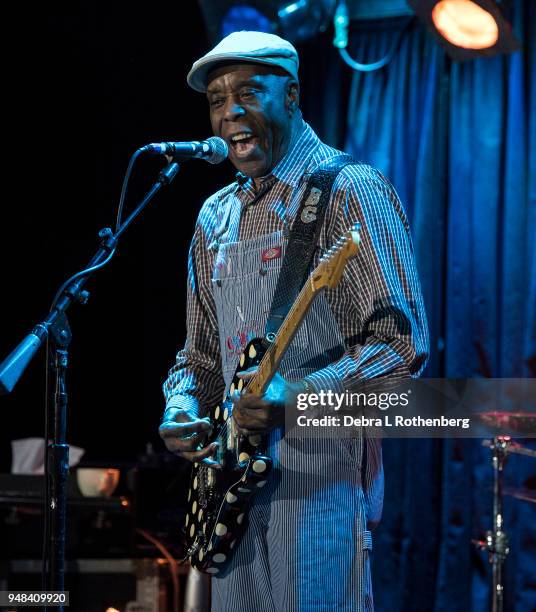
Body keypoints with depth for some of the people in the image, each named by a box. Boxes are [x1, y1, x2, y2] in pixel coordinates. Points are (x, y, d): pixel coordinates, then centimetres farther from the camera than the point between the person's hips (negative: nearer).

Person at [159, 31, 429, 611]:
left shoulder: (347, 192, -7)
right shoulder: (215, 216, 16)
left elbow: (403, 343, -14)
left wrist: (296, 396, -25)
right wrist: (183, 409, 2)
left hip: (322, 472, -7)